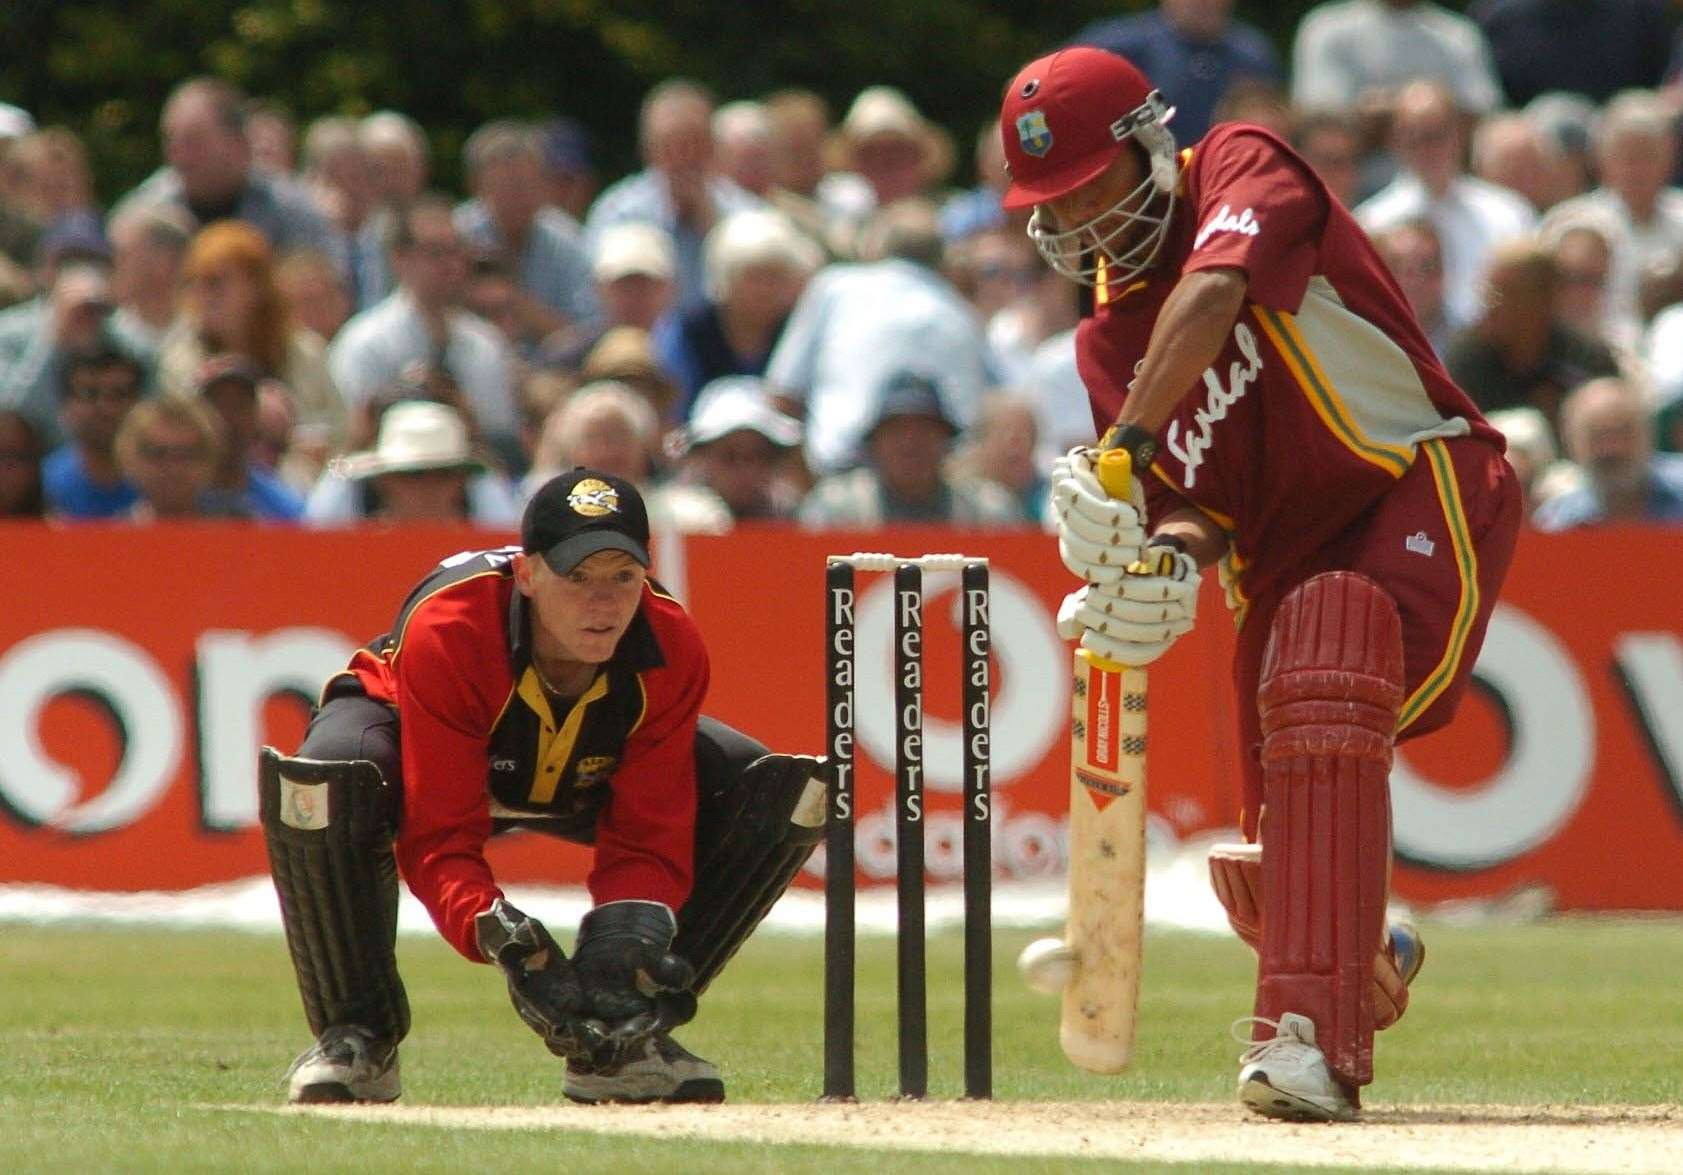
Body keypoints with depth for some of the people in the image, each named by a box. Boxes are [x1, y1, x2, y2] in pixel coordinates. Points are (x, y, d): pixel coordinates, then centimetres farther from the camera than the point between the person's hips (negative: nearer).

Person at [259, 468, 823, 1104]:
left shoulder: (671, 650, -28)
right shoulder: (445, 630, -39)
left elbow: (649, 836, -24)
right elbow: (441, 838, -38)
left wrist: (625, 944, -44)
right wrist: (496, 935, -57)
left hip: (585, 782, 4)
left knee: (789, 793, -17)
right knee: (319, 788, -40)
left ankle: (622, 1042, -8)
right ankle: (356, 1037, -15)